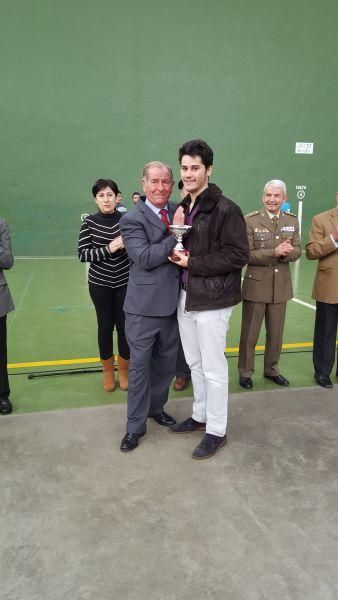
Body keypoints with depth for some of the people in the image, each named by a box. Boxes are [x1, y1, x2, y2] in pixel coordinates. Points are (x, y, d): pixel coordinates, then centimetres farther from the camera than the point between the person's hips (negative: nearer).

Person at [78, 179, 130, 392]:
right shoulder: (89, 222, -4)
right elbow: (82, 254, -8)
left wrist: (127, 244, -17)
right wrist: (108, 249, -20)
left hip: (125, 282, 0)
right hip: (100, 283, 0)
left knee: (124, 326, 4)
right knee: (105, 326, 10)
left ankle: (124, 370, 27)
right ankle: (108, 371, 31)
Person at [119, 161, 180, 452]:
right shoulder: (132, 218, -8)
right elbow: (144, 257, -19)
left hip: (173, 301, 5)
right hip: (144, 304, -5)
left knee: (166, 362, 18)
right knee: (140, 365, 5)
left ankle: (156, 407, 39)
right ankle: (136, 424, 21)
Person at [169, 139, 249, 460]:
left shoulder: (226, 209, -12)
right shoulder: (182, 209, 10)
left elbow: (237, 255, -16)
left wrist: (192, 262, -16)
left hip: (212, 300, -7)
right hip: (185, 298, 7)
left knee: (213, 368, 4)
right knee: (195, 363, 19)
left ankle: (216, 431, 20)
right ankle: (199, 416, 36)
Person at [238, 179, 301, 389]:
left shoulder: (292, 221, 5)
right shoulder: (250, 220, -9)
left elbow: (297, 251, 4)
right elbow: (247, 255, -14)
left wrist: (286, 252, -19)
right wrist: (274, 252, -25)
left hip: (281, 286, 4)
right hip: (256, 285, -4)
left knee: (276, 332, 17)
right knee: (250, 333, 8)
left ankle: (272, 369, 36)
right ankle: (245, 372, 25)